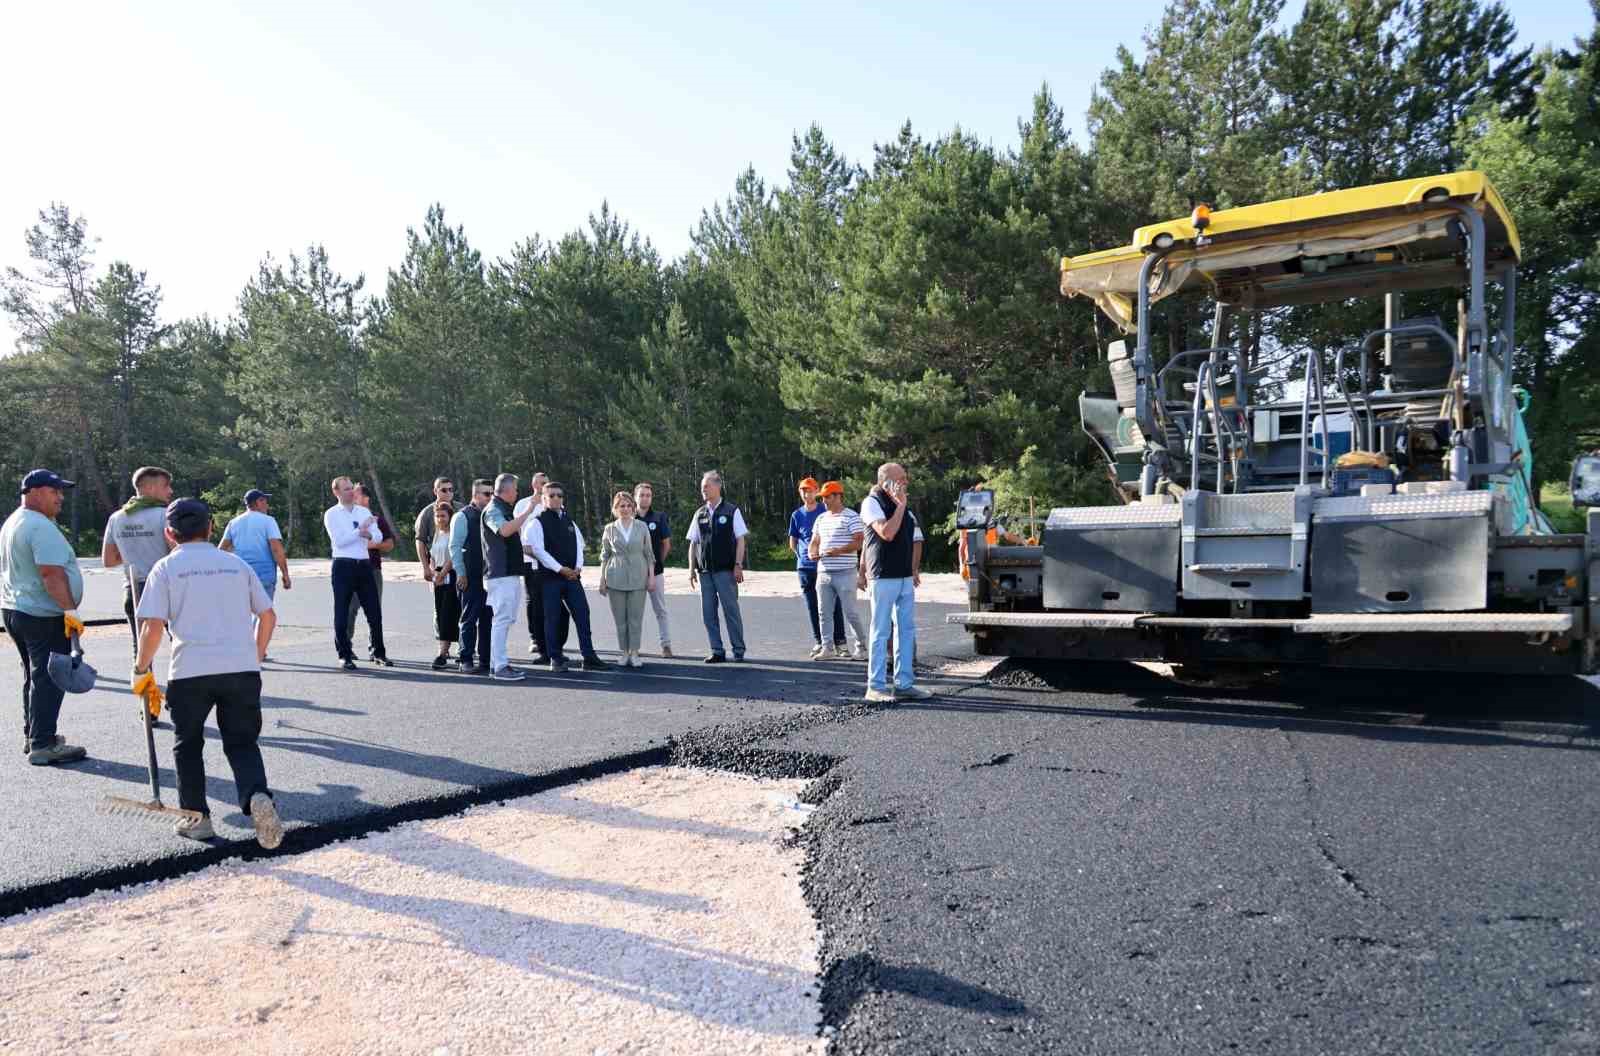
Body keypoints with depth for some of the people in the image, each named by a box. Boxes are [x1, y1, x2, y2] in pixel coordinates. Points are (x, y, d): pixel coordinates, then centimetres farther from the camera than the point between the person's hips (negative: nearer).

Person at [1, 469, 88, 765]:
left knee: (34, 675, 19)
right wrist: (70, 610, -25)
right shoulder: (42, 527, -19)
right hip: (43, 616, -10)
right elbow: (52, 574, -27)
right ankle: (43, 746, -3)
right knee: (49, 679, -5)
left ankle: (32, 735, 27)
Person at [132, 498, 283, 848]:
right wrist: (255, 658, 26)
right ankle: (257, 796, -15)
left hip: (190, 672, -2)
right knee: (242, 742, 11)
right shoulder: (236, 564, 15)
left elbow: (153, 626, -4)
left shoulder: (166, 567, 6)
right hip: (242, 669, 2)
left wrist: (141, 671, 9)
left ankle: (197, 817, 22)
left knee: (187, 745, 19)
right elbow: (268, 616, 14)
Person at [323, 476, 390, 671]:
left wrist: (368, 534, -16)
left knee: (374, 611, 6)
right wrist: (361, 530, -13)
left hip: (365, 565, 4)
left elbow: (378, 537, 5)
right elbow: (338, 541, -13)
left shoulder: (364, 512, 13)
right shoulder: (332, 514, 0)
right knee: (342, 613, 3)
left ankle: (379, 652, 17)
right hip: (343, 566, -4)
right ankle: (345, 655, 12)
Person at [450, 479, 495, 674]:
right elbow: (455, 546, -7)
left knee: (487, 619, 8)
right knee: (470, 619, -1)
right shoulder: (462, 516, -4)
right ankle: (466, 661, 4)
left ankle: (485, 659, 16)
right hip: (471, 577, -6)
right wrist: (461, 574, -12)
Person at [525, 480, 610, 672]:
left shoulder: (569, 522, 15)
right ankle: (556, 659, 11)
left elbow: (579, 545, 14)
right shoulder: (539, 522, -3)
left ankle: (589, 657, 3)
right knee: (552, 618, 2)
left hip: (573, 576, 5)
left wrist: (578, 568, -3)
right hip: (550, 577, -5)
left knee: (582, 615, 0)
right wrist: (560, 569, -15)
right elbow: (538, 550, -11)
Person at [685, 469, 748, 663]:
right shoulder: (700, 514, 11)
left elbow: (740, 540, -2)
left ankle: (739, 651, 11)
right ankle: (717, 651, 13)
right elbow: (693, 543, 13)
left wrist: (738, 565, -10)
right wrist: (692, 569, 6)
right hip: (705, 571, 4)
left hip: (726, 570, -4)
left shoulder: (731, 511, -1)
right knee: (708, 612, 5)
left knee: (731, 610, 0)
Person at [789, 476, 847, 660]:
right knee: (812, 607, 8)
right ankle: (819, 642, 16)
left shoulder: (826, 511, 0)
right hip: (805, 567, 3)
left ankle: (839, 642, 5)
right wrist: (805, 555, 6)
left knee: (834, 605, -3)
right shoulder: (797, 515, 10)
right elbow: (792, 543, 16)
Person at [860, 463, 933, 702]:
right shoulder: (872, 503, -8)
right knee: (881, 631, -3)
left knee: (906, 630, 9)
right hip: (883, 577, -8)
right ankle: (876, 687, 3)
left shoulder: (901, 504, 15)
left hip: (905, 577, 8)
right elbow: (887, 533, -22)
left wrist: (914, 569, 18)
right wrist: (901, 505, -15)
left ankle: (904, 684, 16)